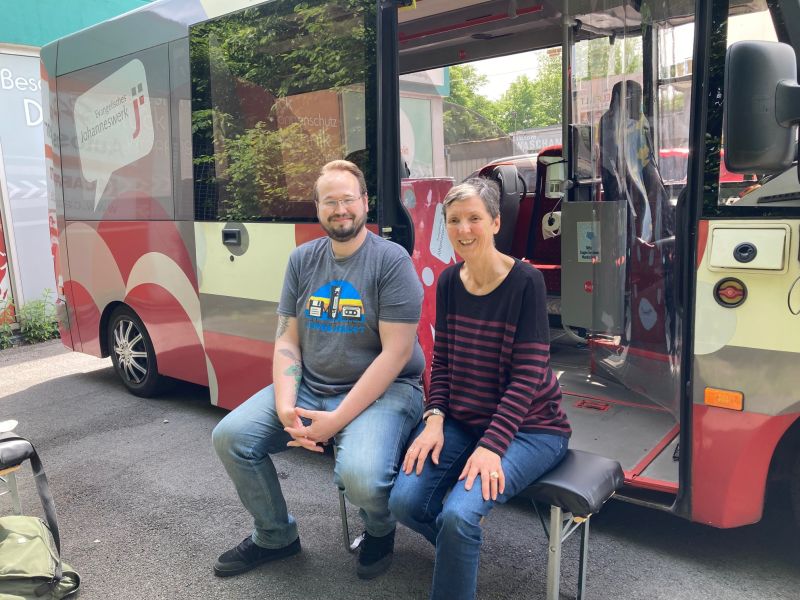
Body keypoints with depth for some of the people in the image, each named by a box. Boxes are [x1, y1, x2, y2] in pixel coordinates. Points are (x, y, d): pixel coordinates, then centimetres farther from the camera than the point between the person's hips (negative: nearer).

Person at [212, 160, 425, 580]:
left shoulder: (391, 260, -11)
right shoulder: (302, 260, 6)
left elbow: (396, 352, -17)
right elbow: (287, 342, 5)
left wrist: (338, 419, -21)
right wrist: (285, 407, -13)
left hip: (382, 391, -5)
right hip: (309, 387, 6)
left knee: (360, 475, -31)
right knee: (230, 437, -7)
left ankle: (380, 531, 10)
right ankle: (274, 536, 19)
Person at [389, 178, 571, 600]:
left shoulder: (525, 281, -14)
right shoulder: (448, 282, 2)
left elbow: (528, 372, -17)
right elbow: (442, 360, 7)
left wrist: (492, 445, -23)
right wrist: (434, 419, -8)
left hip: (528, 426, -5)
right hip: (461, 420, 5)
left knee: (458, 514, -27)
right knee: (405, 501, -13)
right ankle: (460, 551, 19)